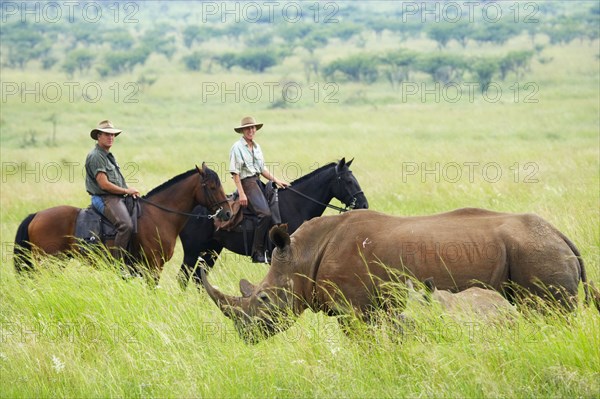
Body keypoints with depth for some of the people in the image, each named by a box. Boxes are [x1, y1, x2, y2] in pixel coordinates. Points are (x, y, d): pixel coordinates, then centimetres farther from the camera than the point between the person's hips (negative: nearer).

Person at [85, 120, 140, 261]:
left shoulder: (109, 156, 22)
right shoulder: (96, 156, -11)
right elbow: (104, 184, -18)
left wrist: (130, 191, 8)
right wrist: (126, 191, -10)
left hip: (117, 197, 11)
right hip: (104, 199, -11)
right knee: (126, 225, -30)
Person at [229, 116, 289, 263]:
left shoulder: (257, 147, 17)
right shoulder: (237, 147, -7)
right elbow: (235, 173, -11)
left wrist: (276, 180, 11)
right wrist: (241, 193, -17)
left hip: (258, 182, 9)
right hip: (246, 183, -9)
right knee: (265, 213, -25)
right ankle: (257, 253, -22)